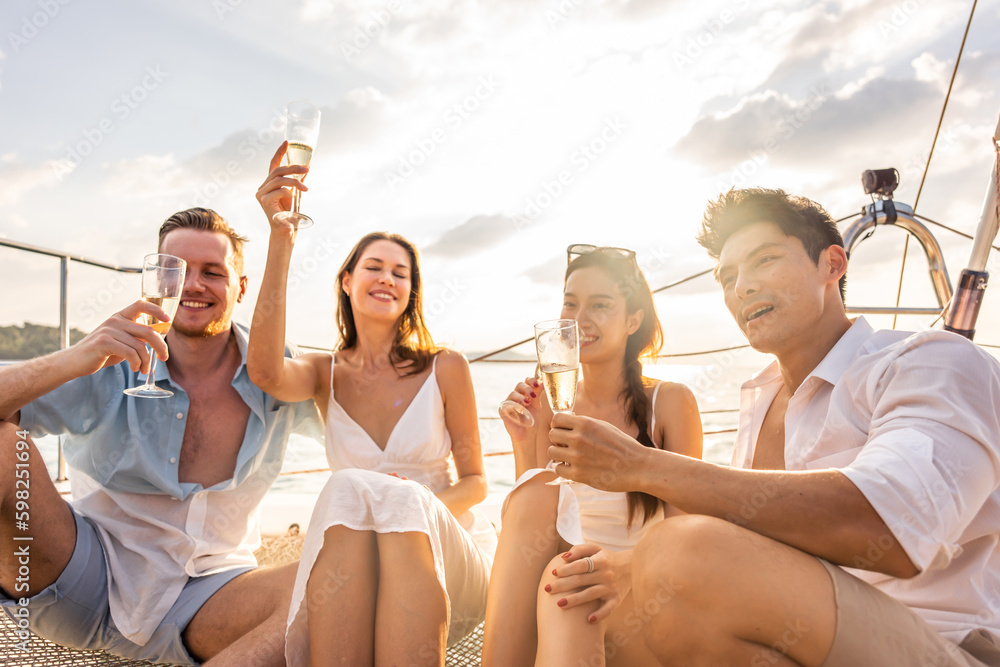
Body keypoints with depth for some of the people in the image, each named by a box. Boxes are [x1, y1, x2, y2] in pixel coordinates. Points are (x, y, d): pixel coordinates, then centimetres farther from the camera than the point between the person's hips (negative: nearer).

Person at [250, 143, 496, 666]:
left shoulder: (446, 369, 3)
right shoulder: (325, 374, 7)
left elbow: (475, 481, 6)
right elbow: (266, 372, -19)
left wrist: (420, 505, -18)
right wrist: (280, 240, -24)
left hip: (445, 556, 0)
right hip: (350, 561, 1)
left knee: (401, 498, -35)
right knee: (349, 489, -33)